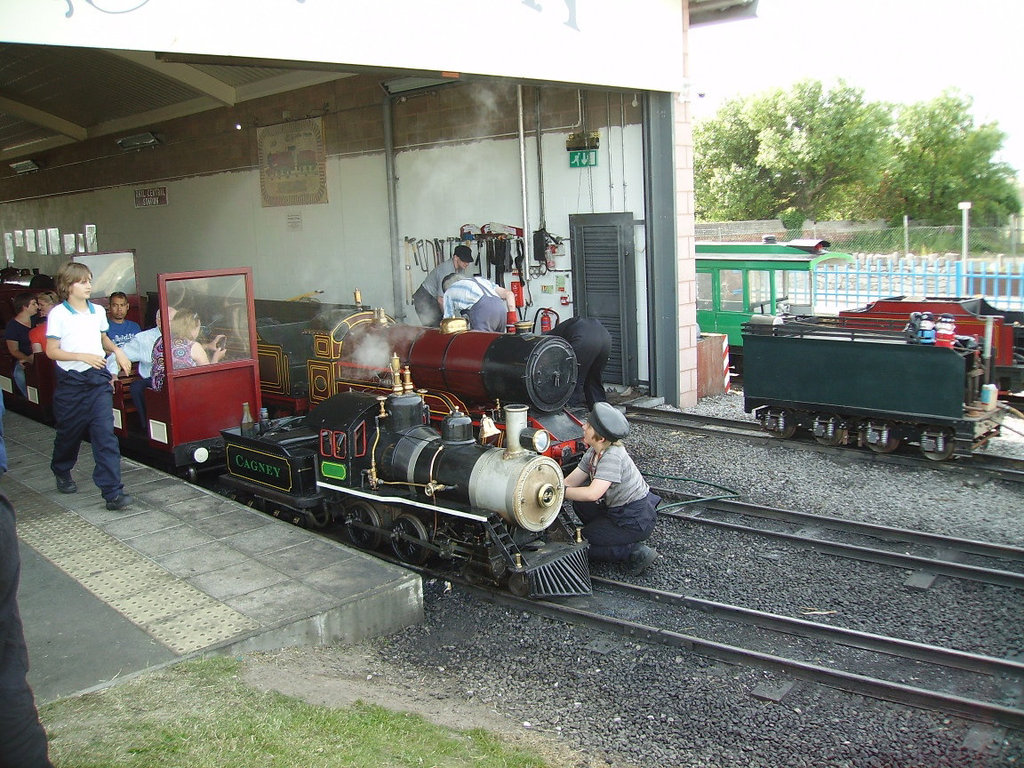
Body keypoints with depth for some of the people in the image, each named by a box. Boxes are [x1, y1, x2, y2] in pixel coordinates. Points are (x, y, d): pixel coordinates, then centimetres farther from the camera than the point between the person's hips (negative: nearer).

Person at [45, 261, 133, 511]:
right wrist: (83, 356, -21)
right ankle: (62, 472, 45)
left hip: (98, 379, 3)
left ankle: (113, 492, -10)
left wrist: (117, 350, 5)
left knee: (105, 434, -7)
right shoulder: (58, 314, -8)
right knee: (69, 433, 15)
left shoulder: (98, 311, 7)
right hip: (71, 381, -3)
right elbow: (51, 351, -9)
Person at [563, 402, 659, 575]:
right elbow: (570, 482, 1)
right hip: (618, 510, 9)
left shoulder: (612, 456, -27)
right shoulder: (593, 452, 1)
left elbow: (592, 494, -36)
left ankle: (636, 552, -3)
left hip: (636, 521, -9)